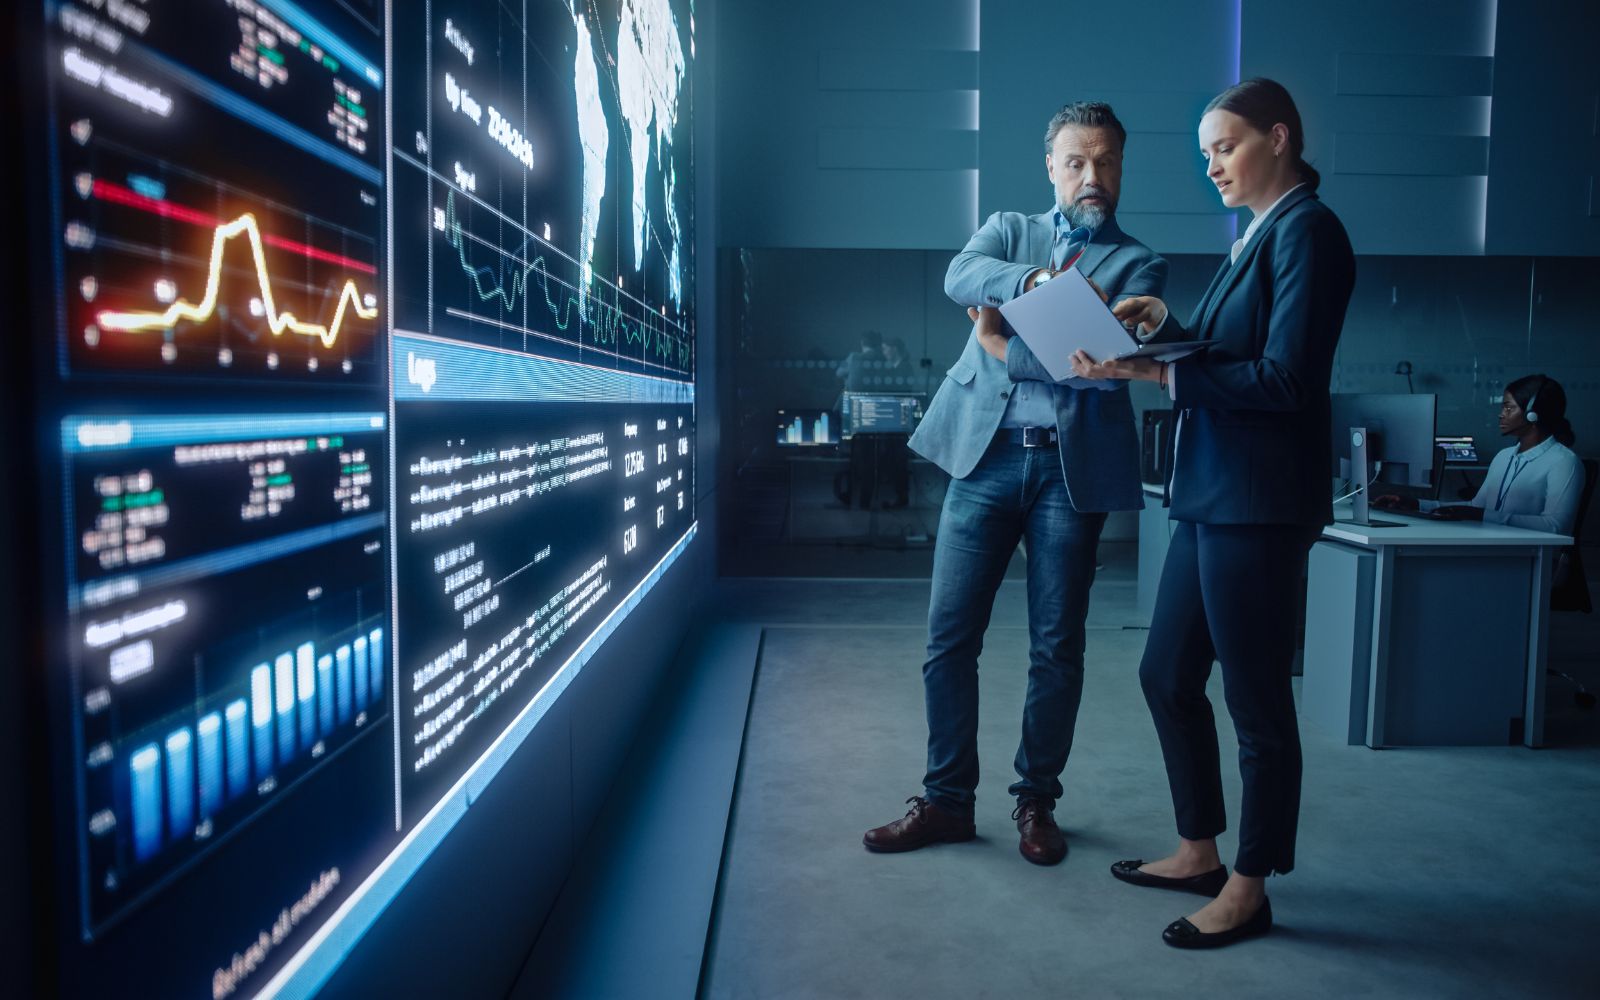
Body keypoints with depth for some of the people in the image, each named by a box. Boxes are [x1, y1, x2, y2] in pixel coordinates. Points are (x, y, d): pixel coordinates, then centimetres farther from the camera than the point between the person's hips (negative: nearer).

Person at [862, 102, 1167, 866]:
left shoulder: (1138, 265, 10)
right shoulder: (1008, 229, 16)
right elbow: (959, 277, -8)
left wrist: (1009, 350, -8)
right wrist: (1033, 279, -24)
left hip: (1073, 466, -1)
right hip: (987, 454, 1)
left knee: (1056, 647, 5)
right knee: (949, 636, 2)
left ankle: (1036, 802, 22)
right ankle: (947, 800, 16)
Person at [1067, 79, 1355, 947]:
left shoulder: (1306, 230, -9)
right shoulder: (1255, 236, 18)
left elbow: (1285, 378, -18)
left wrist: (1159, 374, -18)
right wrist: (1166, 327, 4)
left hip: (1260, 503, -9)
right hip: (1210, 495, 9)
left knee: (1256, 699, 2)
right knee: (1167, 676, 15)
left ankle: (1248, 890, 18)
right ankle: (1199, 852, 31)